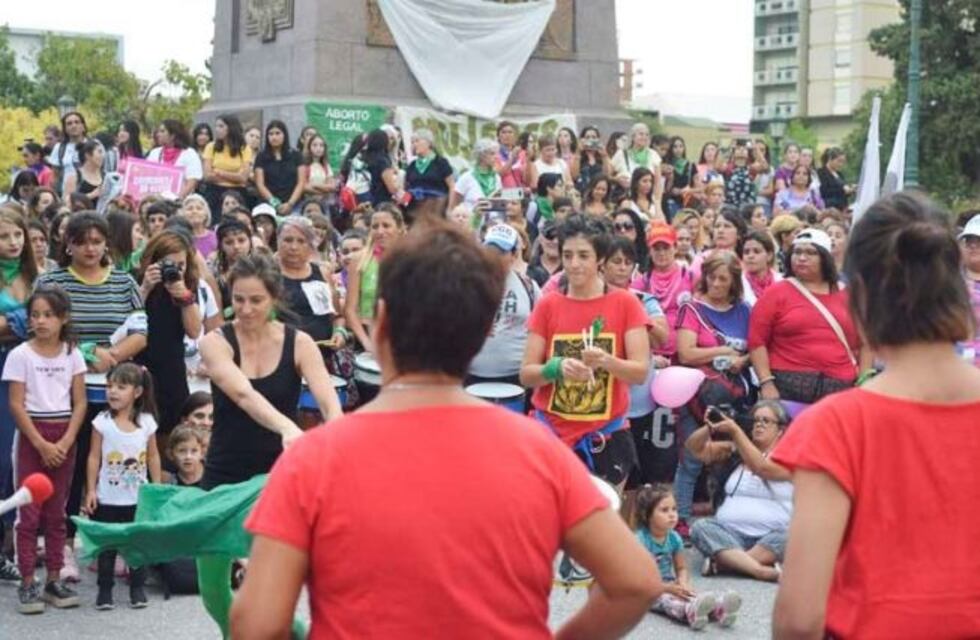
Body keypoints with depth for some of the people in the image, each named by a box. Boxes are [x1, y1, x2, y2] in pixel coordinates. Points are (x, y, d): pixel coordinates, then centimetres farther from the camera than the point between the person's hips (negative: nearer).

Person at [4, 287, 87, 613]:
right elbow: (16, 405, -8)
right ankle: (27, 583, 1)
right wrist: (42, 445, -13)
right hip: (31, 435, -3)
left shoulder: (72, 354, 3)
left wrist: (64, 443, -9)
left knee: (56, 513, 8)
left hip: (64, 437, 3)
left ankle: (54, 580, 14)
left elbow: (80, 403, 2)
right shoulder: (20, 355, -5)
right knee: (29, 513, -3)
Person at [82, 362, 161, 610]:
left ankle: (137, 587, 20)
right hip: (107, 498, -1)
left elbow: (153, 456, 6)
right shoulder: (102, 422, -7)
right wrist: (90, 490, -6)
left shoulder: (147, 422, -3)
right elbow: (94, 457, -3)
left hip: (138, 498, 1)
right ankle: (105, 590, 17)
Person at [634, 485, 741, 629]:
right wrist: (669, 588, -26)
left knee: (692, 594, -25)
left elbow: (682, 568, 11)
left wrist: (683, 583, -14)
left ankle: (719, 610, -58)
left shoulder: (674, 538, 3)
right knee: (666, 599, -38)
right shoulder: (640, 540, -17)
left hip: (670, 586, 6)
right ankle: (691, 612, -74)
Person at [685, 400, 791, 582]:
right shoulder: (735, 449, 15)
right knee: (701, 527, -26)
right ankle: (762, 570, -39)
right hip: (730, 533, 3)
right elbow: (694, 448, 9)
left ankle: (723, 562, -35)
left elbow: (762, 467, -15)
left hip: (770, 537, -2)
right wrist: (709, 427, -11)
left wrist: (736, 431, -19)